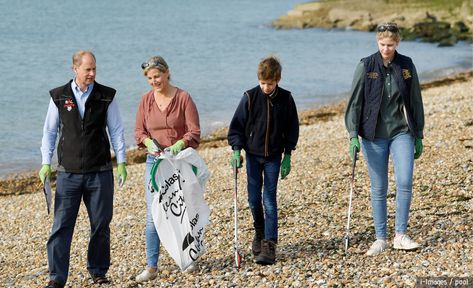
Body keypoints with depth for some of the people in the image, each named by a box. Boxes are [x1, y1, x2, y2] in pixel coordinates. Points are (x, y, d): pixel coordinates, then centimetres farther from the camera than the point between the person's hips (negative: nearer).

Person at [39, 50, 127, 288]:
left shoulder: (106, 96, 1)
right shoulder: (59, 97, 2)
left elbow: (116, 131, 6)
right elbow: (49, 131, 8)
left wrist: (121, 162, 0)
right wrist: (46, 162, 2)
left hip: (100, 172, 1)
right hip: (68, 172, 0)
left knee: (101, 224, 7)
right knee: (62, 225, -4)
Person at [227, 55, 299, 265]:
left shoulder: (286, 99, -5)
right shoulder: (250, 97, -7)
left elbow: (292, 129, 3)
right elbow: (237, 125, -1)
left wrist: (287, 155, 0)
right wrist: (236, 150, -11)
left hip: (273, 157, -1)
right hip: (253, 155, 1)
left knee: (269, 201, -5)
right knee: (254, 199, 6)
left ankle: (269, 245, -5)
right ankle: (259, 232, 32)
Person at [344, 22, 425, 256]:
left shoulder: (406, 66, 3)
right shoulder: (366, 66, -3)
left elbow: (415, 102, 10)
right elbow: (355, 102, -3)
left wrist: (418, 136, 10)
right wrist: (353, 135, -11)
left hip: (401, 132, 1)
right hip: (374, 136, -1)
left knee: (405, 182, -11)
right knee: (378, 188, 3)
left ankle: (400, 235, 1)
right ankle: (380, 239, 13)